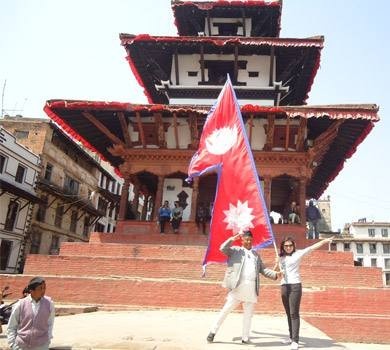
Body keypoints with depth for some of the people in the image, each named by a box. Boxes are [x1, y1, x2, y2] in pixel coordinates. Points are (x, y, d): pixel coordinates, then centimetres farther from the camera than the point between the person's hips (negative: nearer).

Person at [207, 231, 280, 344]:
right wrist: (233, 238, -11)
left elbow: (263, 269, 16)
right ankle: (213, 331, 10)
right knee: (226, 310, -1)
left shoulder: (256, 255, 20)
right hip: (238, 286, -4)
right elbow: (223, 248, -9)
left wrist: (275, 274, 2)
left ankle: (245, 338, 20)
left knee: (248, 314, 10)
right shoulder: (236, 250, 7)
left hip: (251, 288, 5)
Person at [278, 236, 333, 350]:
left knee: (294, 313, -8)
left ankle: (295, 340, -6)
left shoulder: (297, 254, -1)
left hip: (295, 285, -5)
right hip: (284, 286, 5)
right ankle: (291, 337, 21)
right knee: (288, 313, 11)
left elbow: (312, 247, -10)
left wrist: (325, 240, -20)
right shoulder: (281, 257, 12)